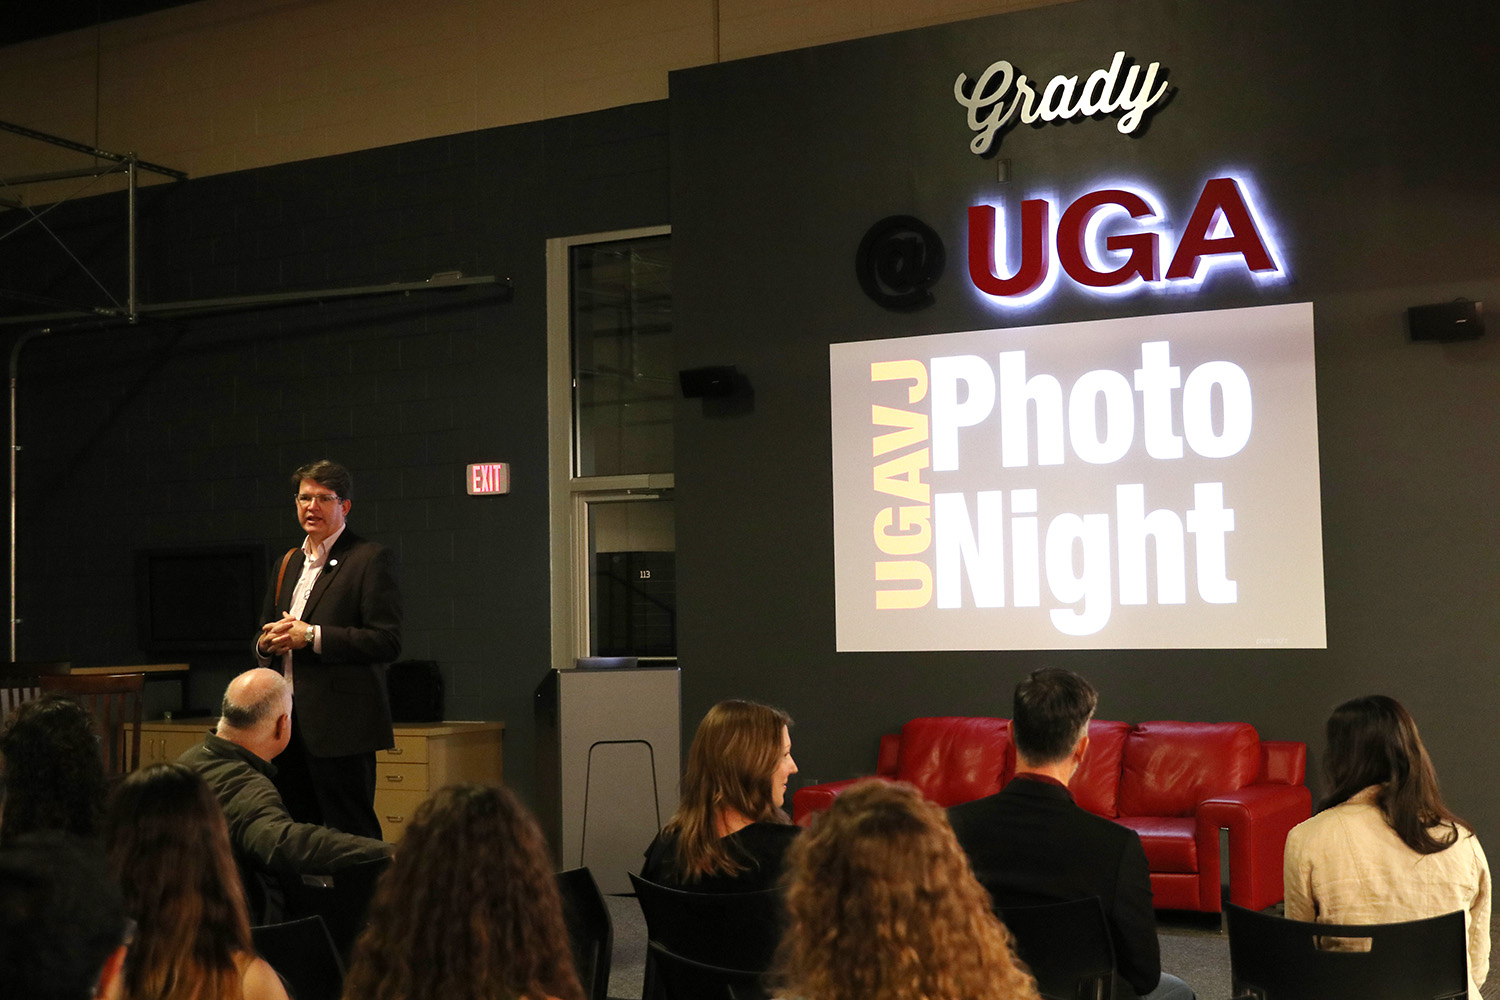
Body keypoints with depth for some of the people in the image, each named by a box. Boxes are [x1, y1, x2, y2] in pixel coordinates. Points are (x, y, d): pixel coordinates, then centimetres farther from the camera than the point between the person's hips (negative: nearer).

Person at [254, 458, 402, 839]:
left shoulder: (369, 558, -5)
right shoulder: (287, 564, 19)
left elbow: (388, 641, -14)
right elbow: (264, 632, 27)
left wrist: (312, 636, -16)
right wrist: (267, 643, 2)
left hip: (341, 726, -7)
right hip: (289, 723, 7)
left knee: (351, 834, -5)